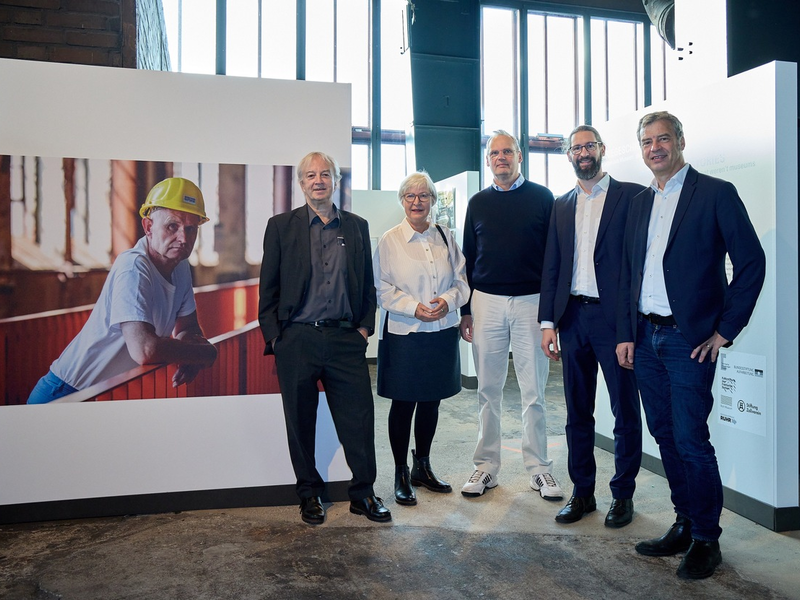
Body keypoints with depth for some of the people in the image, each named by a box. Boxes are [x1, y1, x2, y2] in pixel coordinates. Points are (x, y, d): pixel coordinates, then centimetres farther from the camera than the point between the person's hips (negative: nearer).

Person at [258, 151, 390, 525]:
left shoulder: (357, 227, 11)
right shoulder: (281, 226, 6)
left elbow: (368, 284, 14)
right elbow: (268, 288, 4)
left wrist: (364, 326, 4)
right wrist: (274, 336, -2)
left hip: (346, 340, 1)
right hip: (297, 340, -1)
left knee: (359, 419, 3)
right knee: (301, 423, 9)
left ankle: (363, 493, 21)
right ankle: (309, 494, 28)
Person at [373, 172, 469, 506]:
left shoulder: (446, 238, 8)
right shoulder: (389, 240, -3)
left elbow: (462, 280, 9)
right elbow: (382, 288, -5)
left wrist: (449, 300, -11)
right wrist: (413, 307, -17)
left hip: (442, 332, 4)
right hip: (403, 334, -3)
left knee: (431, 402, 13)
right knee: (403, 404, 3)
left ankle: (423, 467, 30)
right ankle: (401, 475, 17)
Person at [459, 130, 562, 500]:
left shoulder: (542, 198, 4)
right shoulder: (478, 203, 12)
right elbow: (468, 257, 13)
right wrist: (465, 309, 9)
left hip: (530, 302, -2)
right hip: (486, 303, 2)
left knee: (533, 391, 3)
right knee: (488, 390, 7)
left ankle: (539, 468, 15)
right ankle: (486, 465, 17)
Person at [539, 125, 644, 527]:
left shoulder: (631, 195, 0)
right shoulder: (562, 205, 14)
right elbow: (551, 266, 12)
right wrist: (548, 321, 5)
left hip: (614, 317, -4)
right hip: (572, 316, 5)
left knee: (625, 411, 5)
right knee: (577, 411, 11)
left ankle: (623, 494, 20)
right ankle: (582, 492, 23)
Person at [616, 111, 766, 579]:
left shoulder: (716, 193, -3)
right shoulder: (641, 203, 14)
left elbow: (752, 262, -7)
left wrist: (725, 331, -9)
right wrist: (625, 334, 8)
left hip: (689, 339, -6)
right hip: (645, 338, 6)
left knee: (690, 440, -5)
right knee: (666, 437, 12)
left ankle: (706, 539, 13)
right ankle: (685, 525, 26)